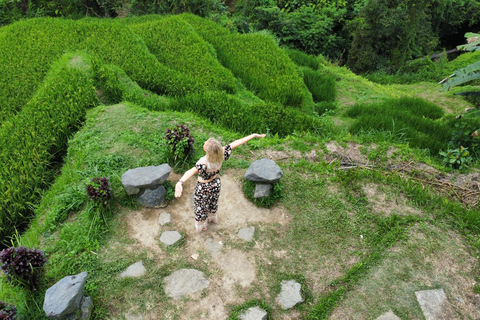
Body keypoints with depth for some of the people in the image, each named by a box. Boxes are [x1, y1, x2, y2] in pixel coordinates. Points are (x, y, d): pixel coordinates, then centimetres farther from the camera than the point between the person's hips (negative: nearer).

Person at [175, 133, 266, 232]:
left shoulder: (204, 163, -42)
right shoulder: (221, 154, -27)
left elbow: (192, 171, -61)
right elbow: (236, 143, -20)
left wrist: (180, 183, -78)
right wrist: (254, 135, -11)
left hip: (203, 188, -5)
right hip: (216, 184, 5)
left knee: (201, 208, 25)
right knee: (213, 203, 34)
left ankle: (201, 226, 50)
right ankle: (212, 218, 63)